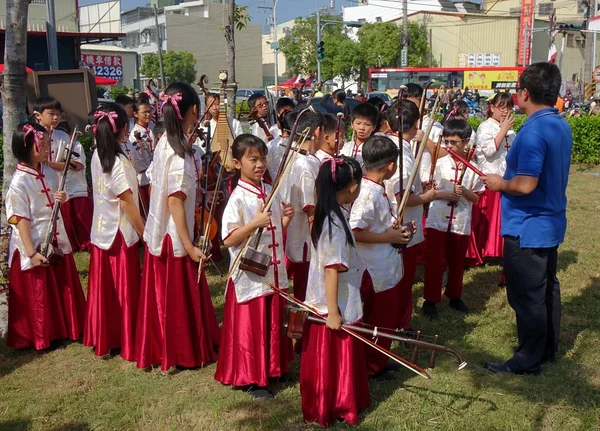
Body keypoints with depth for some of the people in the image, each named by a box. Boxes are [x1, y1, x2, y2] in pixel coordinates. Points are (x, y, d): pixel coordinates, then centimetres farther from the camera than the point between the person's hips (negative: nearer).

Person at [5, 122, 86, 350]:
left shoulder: (50, 173, 1)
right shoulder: (19, 181, -18)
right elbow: (20, 220, -19)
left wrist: (61, 200, -8)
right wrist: (31, 252, -22)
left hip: (58, 241, 6)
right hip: (35, 245, -6)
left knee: (64, 288, 17)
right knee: (39, 294, 9)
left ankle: (65, 328, 35)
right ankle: (42, 336, 26)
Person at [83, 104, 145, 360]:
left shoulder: (97, 156, 3)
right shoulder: (119, 162, -19)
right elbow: (127, 202, -18)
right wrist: (144, 232, -11)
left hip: (100, 232, 7)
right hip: (120, 234, -7)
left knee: (104, 288, 16)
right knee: (124, 290, 5)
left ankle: (103, 338, 28)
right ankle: (125, 342, 16)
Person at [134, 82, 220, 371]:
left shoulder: (163, 143, 4)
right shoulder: (181, 151, -20)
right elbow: (175, 200, -24)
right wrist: (189, 245, -23)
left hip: (156, 232, 8)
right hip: (174, 238, -8)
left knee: (161, 295, 19)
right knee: (179, 296, 7)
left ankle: (157, 348, 33)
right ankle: (179, 354, 21)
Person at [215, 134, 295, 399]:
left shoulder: (271, 192, 7)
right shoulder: (238, 198, -14)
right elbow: (228, 239, -19)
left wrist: (286, 218, -3)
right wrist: (254, 224, -29)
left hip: (274, 271, 7)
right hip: (250, 274, -7)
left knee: (274, 323, 17)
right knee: (249, 326, 5)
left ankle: (271, 368, 35)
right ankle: (250, 378, 19)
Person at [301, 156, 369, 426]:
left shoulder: (330, 214, 4)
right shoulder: (335, 223, -25)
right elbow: (332, 270, -25)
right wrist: (333, 312, -22)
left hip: (332, 303, 9)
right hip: (334, 306, -9)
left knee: (336, 357, 22)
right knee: (332, 358, 7)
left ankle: (331, 404, 38)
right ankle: (326, 411, 24)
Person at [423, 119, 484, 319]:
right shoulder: (440, 163, -3)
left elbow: (475, 198, 3)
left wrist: (464, 191, -17)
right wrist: (445, 194, -19)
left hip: (461, 224, 2)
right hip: (437, 221, -1)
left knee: (457, 262, 15)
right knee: (434, 262, 2)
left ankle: (454, 296, 32)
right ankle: (430, 300, 13)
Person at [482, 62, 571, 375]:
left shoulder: (533, 131, -24)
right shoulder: (562, 126, 6)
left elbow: (525, 185, -30)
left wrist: (500, 184, -11)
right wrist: (507, 180, 16)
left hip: (526, 228, -10)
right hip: (551, 223, 10)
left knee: (527, 296, 3)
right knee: (547, 288, 20)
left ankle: (528, 359, 15)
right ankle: (548, 349, 34)